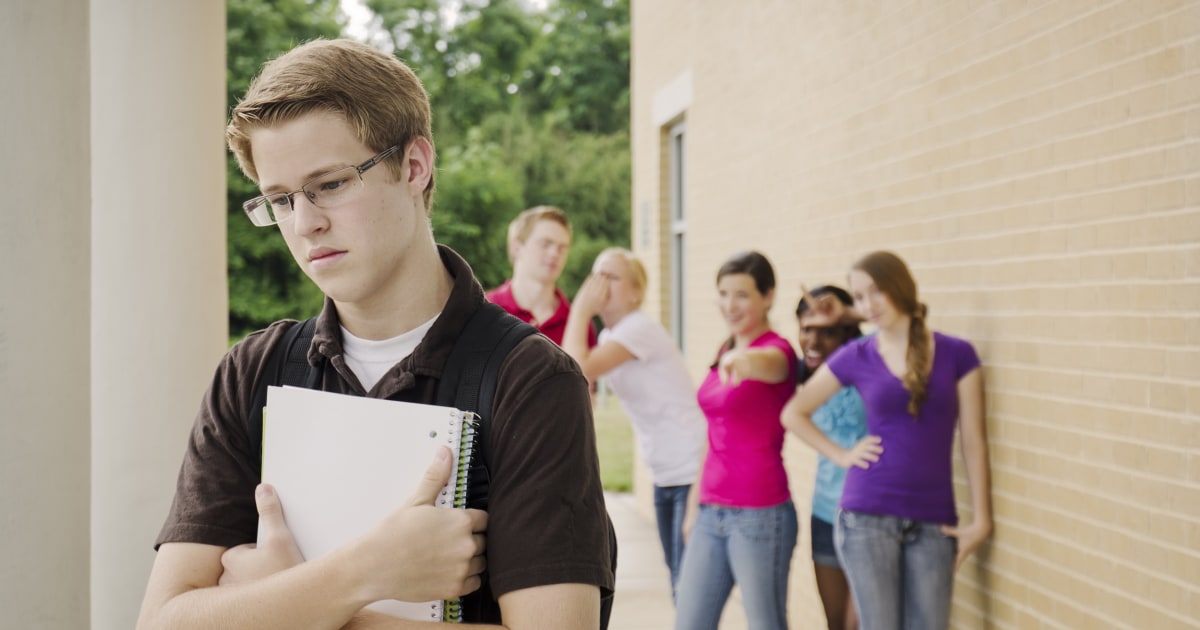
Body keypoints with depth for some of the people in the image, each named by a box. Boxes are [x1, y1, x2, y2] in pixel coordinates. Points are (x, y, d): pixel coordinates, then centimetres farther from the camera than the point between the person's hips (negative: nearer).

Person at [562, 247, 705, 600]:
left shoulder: (640, 329, -17)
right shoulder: (609, 336, 10)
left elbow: (579, 374, -28)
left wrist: (580, 310, -19)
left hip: (695, 474, -9)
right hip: (664, 476, 9)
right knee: (680, 586, 10)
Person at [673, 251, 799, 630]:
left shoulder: (777, 350, -10)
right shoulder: (725, 352, 13)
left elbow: (766, 364, -37)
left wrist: (742, 361, -59)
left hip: (760, 514, -7)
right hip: (711, 513, 8)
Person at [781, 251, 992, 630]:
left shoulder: (957, 355, 2)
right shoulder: (856, 357, 3)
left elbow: (973, 441, 3)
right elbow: (794, 413, 14)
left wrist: (981, 520, 0)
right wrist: (841, 455, 4)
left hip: (933, 523, 1)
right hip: (867, 516, 0)